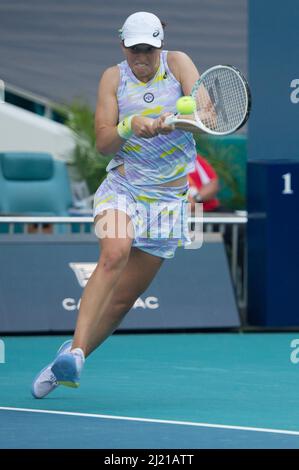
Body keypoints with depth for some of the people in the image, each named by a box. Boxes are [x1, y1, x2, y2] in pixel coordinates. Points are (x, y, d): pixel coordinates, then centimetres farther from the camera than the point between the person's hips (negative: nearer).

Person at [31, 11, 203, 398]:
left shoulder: (177, 63, 0)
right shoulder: (114, 78, 2)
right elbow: (103, 143, -4)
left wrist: (176, 117, -36)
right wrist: (129, 127, -25)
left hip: (169, 196, 1)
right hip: (122, 187, -1)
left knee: (123, 298, 0)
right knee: (114, 254, -31)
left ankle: (66, 362, 13)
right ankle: (75, 352, -39)